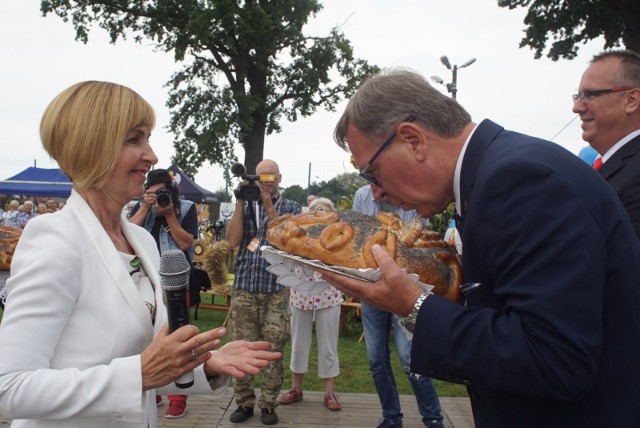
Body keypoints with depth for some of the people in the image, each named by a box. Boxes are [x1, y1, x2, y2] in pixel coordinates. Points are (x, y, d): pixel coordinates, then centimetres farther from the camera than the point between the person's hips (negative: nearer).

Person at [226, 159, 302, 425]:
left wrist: (268, 205, -12)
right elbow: (233, 240, -2)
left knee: (273, 349, 1)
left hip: (276, 289, -1)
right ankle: (244, 402, 15)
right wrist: (240, 202, -5)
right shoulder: (245, 206, 12)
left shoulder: (291, 208, 8)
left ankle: (268, 404, 13)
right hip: (244, 288, 2)